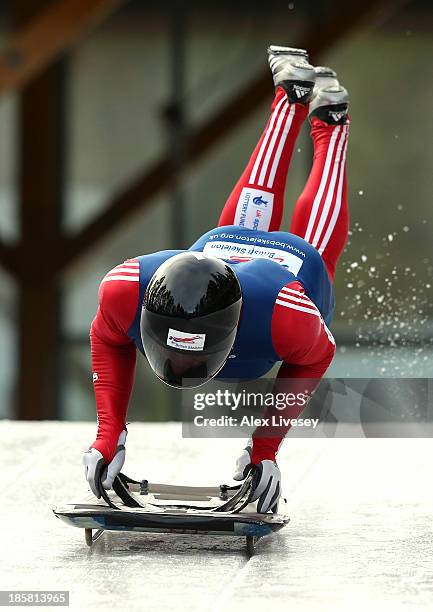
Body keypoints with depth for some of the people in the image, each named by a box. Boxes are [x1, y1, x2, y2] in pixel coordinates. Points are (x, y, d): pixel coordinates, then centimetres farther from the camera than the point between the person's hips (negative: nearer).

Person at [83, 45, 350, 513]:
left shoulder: (286, 312, -55)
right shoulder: (126, 289, -47)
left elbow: (315, 358, -30)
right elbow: (108, 341, -22)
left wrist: (267, 444, -36)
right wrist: (109, 432, -33)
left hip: (302, 266, -3)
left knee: (313, 239, 35)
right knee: (250, 216, 38)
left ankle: (329, 124, 54)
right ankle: (293, 96, 56)